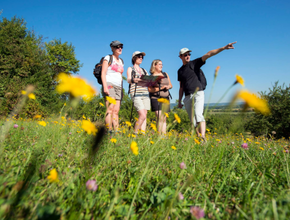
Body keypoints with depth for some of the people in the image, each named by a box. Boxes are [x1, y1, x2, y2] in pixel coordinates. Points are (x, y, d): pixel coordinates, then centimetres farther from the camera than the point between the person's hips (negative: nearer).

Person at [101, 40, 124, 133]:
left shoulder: (121, 61, 23)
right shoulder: (108, 58, 5)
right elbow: (103, 73, -4)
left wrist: (121, 89, 16)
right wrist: (105, 87, -16)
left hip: (118, 87, 6)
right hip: (109, 85, -6)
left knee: (116, 111, -1)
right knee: (110, 108, -17)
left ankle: (116, 131, -3)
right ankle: (109, 131, -19)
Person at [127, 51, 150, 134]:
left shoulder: (144, 70, 26)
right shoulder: (130, 69, 11)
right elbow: (128, 80, -7)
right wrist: (133, 80, -32)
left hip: (145, 94, 6)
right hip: (136, 94, -5)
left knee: (144, 116, -1)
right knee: (142, 116, -16)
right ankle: (135, 133, -3)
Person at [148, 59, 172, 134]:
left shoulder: (165, 74, 15)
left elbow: (171, 85, 20)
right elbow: (150, 89, -10)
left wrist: (168, 87, -3)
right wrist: (161, 88, -18)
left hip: (165, 98, 5)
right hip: (156, 98, -5)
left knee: (164, 119, 5)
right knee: (160, 118, -16)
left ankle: (164, 134, 8)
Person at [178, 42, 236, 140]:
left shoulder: (194, 63, 5)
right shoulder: (180, 71, 18)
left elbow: (208, 54, -8)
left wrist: (223, 48, -19)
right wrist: (179, 101, 18)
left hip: (198, 93, -5)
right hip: (187, 97, 5)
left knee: (198, 115, -23)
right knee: (193, 120, 4)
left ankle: (203, 137, -27)